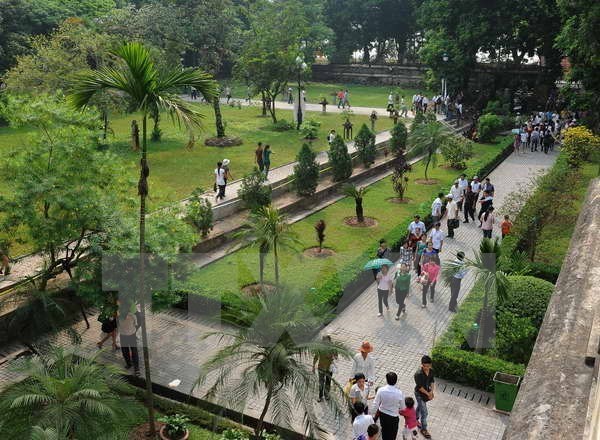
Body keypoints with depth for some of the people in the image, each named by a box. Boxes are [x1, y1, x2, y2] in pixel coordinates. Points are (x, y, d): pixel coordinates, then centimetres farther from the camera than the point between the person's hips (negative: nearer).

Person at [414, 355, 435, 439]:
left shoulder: (431, 371, -12)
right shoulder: (418, 374, -32)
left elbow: (432, 381, 1)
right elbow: (420, 387, -25)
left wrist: (431, 392, -11)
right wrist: (428, 394, -18)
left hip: (427, 392, 7)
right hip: (420, 394, -7)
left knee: (420, 406, 29)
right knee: (424, 413, 1)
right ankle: (423, 429, 21)